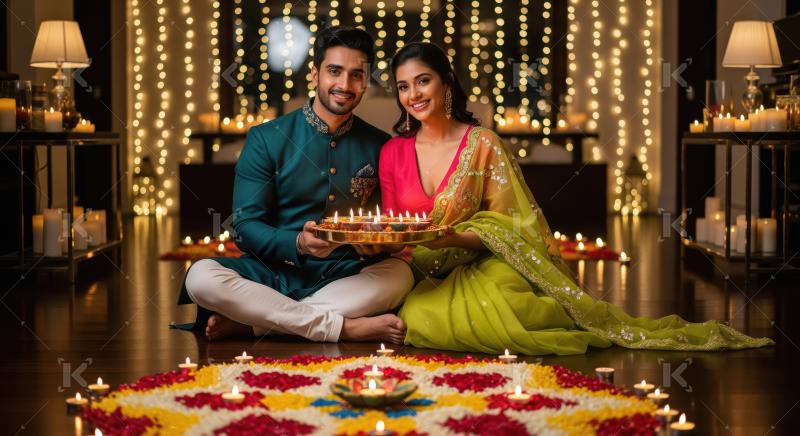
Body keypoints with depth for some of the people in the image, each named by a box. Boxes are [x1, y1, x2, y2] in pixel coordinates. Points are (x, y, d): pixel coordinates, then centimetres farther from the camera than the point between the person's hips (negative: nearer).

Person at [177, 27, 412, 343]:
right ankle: (346, 327, -29)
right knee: (201, 276, -29)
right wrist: (298, 244, -24)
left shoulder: (379, 146, 6)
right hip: (275, 272, -2)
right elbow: (245, 227, -5)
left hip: (346, 277, 2)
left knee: (400, 275, -29)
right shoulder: (266, 139, 0)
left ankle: (247, 323, -28)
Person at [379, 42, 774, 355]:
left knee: (491, 304, -40)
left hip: (482, 267, -3)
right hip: (425, 279, 4)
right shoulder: (393, 152, 7)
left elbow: (506, 230, -4)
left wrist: (451, 238, -21)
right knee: (418, 316, -34)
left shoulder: (482, 144, -3)